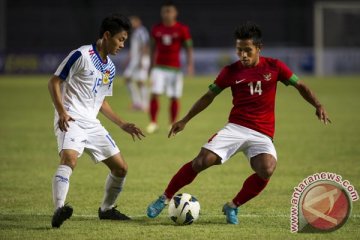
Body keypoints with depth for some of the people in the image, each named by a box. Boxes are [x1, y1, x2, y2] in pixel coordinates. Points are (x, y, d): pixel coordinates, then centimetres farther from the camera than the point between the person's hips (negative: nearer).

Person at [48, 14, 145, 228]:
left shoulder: (110, 68, 17)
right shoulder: (81, 55, -7)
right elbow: (55, 82, -7)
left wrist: (123, 125, 21)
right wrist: (62, 112, -19)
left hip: (92, 123, 8)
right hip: (71, 120, -8)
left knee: (121, 167, 9)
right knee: (70, 158, -34)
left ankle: (107, 209, 29)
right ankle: (60, 209, -47)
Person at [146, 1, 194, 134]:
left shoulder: (182, 29, -3)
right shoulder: (156, 29, 6)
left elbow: (189, 47, -1)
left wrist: (190, 64, -13)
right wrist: (152, 65, 15)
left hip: (175, 68, -2)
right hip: (159, 67, 2)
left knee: (174, 98, 2)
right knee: (154, 94, -10)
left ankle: (172, 125, 16)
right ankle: (153, 123, -2)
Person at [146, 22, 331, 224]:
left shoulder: (274, 67, 2)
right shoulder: (231, 71, 4)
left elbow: (300, 86, 11)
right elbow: (209, 96, 16)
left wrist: (318, 105, -6)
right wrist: (185, 120, 14)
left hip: (262, 135, 0)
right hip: (236, 128, 1)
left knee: (267, 169, -30)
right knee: (201, 161, -17)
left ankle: (233, 207, -8)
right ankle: (165, 199, 1)